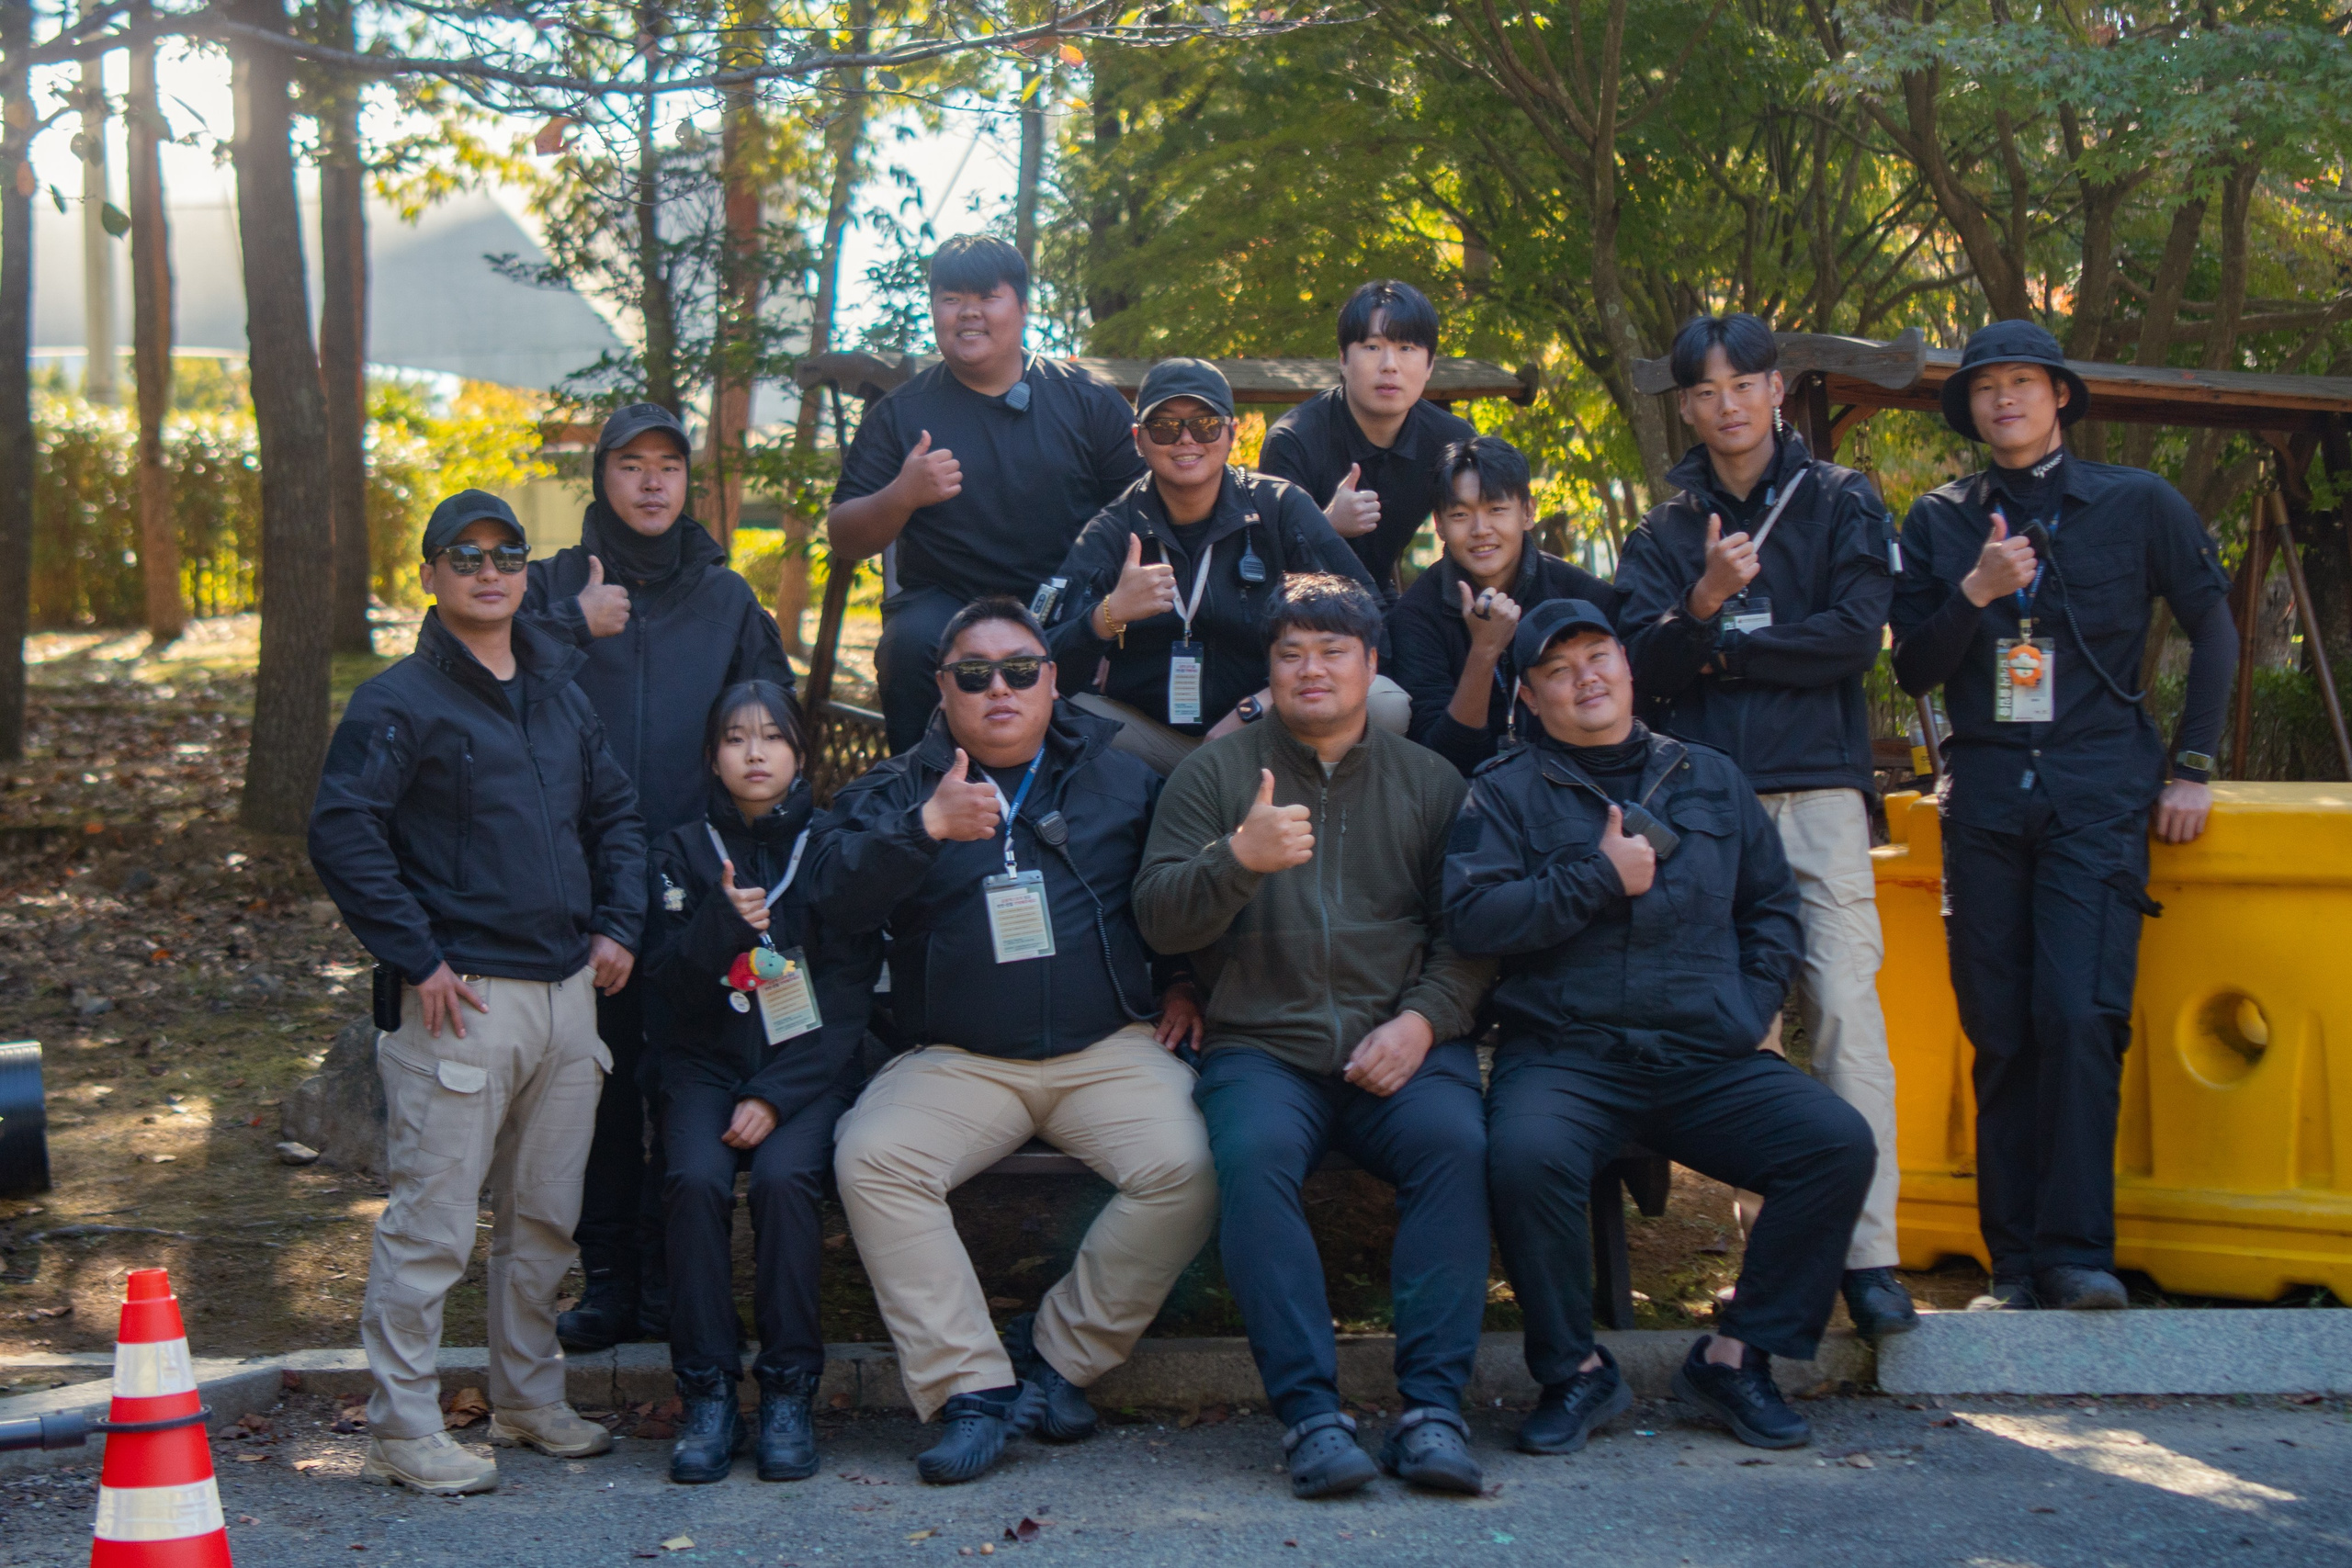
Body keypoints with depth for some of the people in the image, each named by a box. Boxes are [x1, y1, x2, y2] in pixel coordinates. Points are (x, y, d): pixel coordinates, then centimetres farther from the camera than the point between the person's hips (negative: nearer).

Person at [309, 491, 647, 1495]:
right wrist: (416, 958, -15)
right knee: (433, 1223, -5)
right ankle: (400, 1429, 3)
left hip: (568, 990, 7)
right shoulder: (398, 703, -5)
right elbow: (342, 832, -12)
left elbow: (616, 813, 24)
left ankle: (530, 1400, 26)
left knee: (546, 1217, 13)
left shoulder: (561, 692, 16)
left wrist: (619, 925, 10)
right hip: (463, 997, -7)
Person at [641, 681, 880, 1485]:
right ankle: (707, 1397, -22)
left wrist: (777, 1096, -12)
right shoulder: (685, 851, 10)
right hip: (706, 1065, 1)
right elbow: (669, 977, 0)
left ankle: (788, 1395, -21)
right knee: (696, 1179, -28)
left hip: (809, 1067, -1)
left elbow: (848, 991, -2)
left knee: (784, 1176, -30)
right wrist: (722, 919, -20)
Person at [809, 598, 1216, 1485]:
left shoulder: (1119, 779, 16)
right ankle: (970, 1387, -24)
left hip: (1112, 1048, 0)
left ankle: (1058, 1354, -10)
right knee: (871, 1160, -29)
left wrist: (1182, 982, 11)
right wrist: (925, 829, -22)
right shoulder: (899, 789, 12)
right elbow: (836, 894, -7)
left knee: (1186, 1167, -28)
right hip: (956, 1061, 0)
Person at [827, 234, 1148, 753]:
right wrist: (902, 496, -16)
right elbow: (845, 539, 6)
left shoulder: (1089, 401, 8)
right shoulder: (901, 413, 9)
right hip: (944, 600, 0)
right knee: (913, 642, -32)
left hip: (1068, 610, 0)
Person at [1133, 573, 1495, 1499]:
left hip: (1399, 1049, 1)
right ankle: (1309, 1412, -32)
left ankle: (1433, 1405, -29)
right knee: (1251, 1154, -33)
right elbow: (1157, 919, 2)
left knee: (1455, 1143, -30)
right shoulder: (1216, 773, 13)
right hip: (1261, 1048, -1)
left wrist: (1423, 1019, -7)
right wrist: (1235, 858, -17)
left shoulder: (1429, 782, 17)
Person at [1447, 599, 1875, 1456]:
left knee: (1840, 1144, -20)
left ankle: (1737, 1353, -6)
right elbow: (1473, 914, -5)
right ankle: (1575, 1370, -12)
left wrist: (1749, 1007, 8)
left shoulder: (1710, 780, 20)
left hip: (1708, 1061, 3)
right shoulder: (1506, 792, 9)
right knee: (1527, 1154, -36)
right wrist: (1599, 877, -7)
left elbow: (1773, 908, 24)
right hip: (1564, 1054, -3)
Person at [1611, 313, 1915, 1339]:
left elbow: (1854, 637, -3)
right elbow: (1641, 669, 2)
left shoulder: (1839, 505, 10)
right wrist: (1701, 606, -16)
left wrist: (1720, 647, 0)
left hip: (1816, 790, -2)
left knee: (1844, 1007, -12)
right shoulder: (1666, 532, 15)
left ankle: (1870, 1256, -14)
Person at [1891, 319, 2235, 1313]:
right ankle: (2016, 1262, 5)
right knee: (1999, 1033, 0)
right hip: (1985, 792, 3)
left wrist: (2191, 765, 7)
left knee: (2080, 1016, -17)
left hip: (2099, 790, -3)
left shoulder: (2135, 504, 7)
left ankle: (2076, 1250, -12)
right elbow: (1913, 671, 8)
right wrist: (1973, 594, -9)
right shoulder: (1938, 523, 13)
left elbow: (2212, 627, 13)